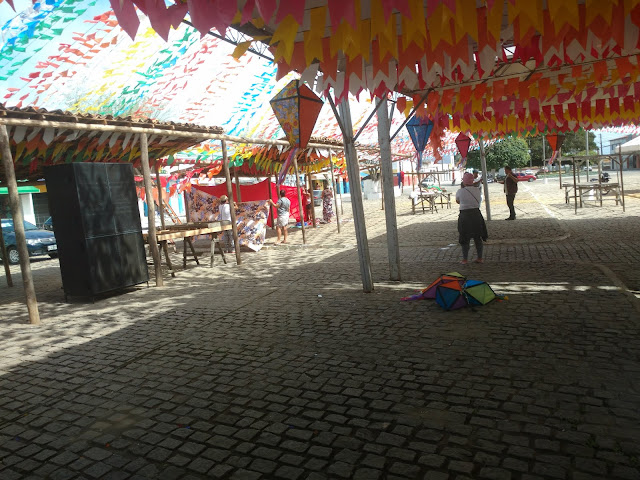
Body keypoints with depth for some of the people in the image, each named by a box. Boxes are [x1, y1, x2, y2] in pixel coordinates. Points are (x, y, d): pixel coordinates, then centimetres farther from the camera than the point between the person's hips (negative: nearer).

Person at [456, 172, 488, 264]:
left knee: (465, 238, 8)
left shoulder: (460, 191, -10)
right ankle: (480, 258, 20)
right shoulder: (477, 190, -1)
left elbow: (457, 201, 8)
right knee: (478, 238, 15)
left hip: (465, 215, -3)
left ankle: (465, 259, 12)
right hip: (476, 214, 3)